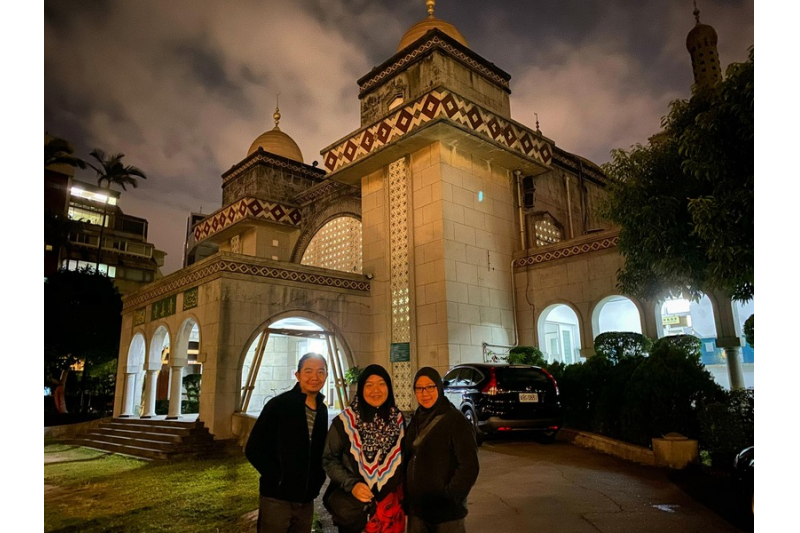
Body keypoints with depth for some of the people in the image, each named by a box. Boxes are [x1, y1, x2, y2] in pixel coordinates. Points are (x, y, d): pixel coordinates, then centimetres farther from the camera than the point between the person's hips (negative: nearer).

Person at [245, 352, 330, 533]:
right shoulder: (278, 404, -11)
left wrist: (317, 479, 3)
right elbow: (253, 449, -12)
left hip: (306, 500, 5)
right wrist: (277, 477, -15)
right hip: (276, 498, -5)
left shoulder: (322, 410, 6)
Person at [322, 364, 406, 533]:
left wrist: (403, 498, 10)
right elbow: (329, 459, -4)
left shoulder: (397, 419, 0)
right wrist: (351, 484, -16)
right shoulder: (345, 420, -11)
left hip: (390, 505, 3)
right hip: (354, 505, -3)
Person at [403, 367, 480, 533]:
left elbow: (469, 467, -14)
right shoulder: (416, 420, 5)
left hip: (446, 510, -5)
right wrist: (407, 497, 6)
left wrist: (449, 497, -16)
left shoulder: (455, 420, -12)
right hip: (416, 508, 5)